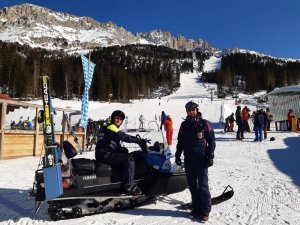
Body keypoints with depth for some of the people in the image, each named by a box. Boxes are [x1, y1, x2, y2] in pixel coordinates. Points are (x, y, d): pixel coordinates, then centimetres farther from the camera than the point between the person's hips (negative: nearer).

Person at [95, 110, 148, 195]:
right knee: (129, 159, -20)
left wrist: (124, 150, 1)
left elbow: (117, 147, 18)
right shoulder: (111, 127, -7)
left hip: (105, 154, 11)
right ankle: (128, 186, -19)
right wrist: (139, 140, -21)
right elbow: (124, 137, -23)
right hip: (104, 155, -11)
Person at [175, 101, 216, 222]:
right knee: (192, 185, 10)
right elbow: (180, 142, 17)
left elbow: (211, 140, -3)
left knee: (202, 185, -2)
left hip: (201, 158, -4)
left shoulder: (204, 123, -3)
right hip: (188, 159, 5)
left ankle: (205, 210, 10)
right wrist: (177, 155, 13)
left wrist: (210, 156, -9)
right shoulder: (184, 125, 10)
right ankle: (196, 207, 22)